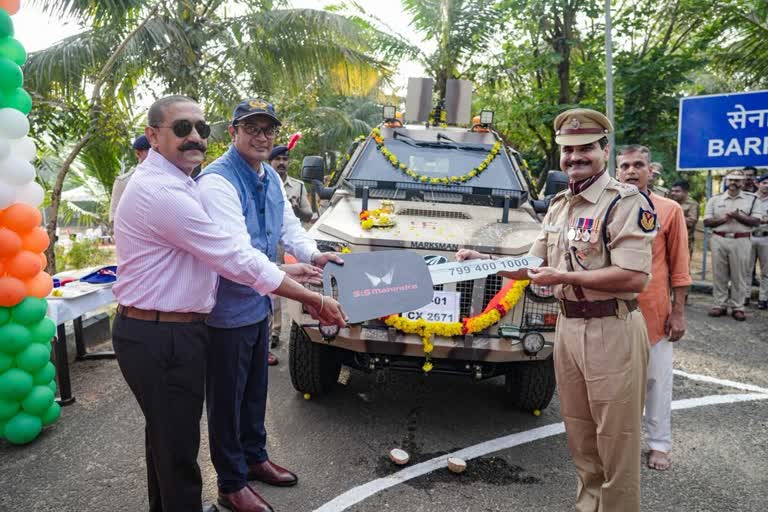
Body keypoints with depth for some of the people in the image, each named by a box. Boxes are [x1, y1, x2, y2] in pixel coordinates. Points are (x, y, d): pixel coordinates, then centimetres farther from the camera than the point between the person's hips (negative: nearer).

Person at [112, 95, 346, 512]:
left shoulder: (168, 182, 12)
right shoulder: (164, 192, -22)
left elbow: (216, 254, 15)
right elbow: (236, 260, -23)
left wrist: (291, 272, 10)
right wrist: (314, 299, -16)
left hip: (149, 332, 11)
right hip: (162, 340, -11)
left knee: (165, 435, 26)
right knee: (178, 447, 5)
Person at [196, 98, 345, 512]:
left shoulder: (270, 177, 7)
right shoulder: (217, 181, -23)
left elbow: (288, 224, 12)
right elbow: (237, 252, -32)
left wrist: (313, 254, -7)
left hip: (258, 304, 8)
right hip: (226, 310, -8)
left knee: (255, 390, 23)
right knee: (227, 399, 9)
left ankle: (254, 458, 44)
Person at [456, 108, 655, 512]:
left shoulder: (627, 203, -12)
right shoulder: (558, 205, 12)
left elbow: (634, 278, -21)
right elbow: (531, 267, 17)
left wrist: (564, 276, -19)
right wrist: (481, 259, 4)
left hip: (612, 332, -7)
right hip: (567, 328, 7)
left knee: (615, 440, 5)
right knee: (580, 436, 19)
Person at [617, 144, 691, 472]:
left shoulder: (669, 210, -1)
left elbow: (679, 265, 0)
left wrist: (678, 311, -3)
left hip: (654, 311, -1)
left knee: (657, 380, 8)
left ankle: (659, 444, 24)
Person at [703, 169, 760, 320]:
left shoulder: (752, 199, 5)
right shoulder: (715, 199, 8)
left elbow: (756, 221, -2)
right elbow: (707, 222, 3)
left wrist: (739, 217, -16)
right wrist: (723, 219, -13)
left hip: (741, 241, -1)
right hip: (719, 240, 1)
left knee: (738, 275, 3)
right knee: (719, 274, 4)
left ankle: (738, 307, 9)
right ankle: (719, 305, 12)